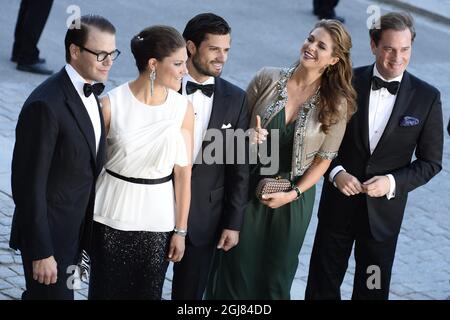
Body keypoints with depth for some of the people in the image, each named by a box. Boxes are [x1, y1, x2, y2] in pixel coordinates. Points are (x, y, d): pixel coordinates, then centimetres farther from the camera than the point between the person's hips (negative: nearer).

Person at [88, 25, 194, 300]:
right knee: (107, 291, 7)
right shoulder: (112, 104, -11)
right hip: (112, 216, -2)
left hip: (157, 219, 2)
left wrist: (181, 230, 1)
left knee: (148, 293, 8)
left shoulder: (183, 108, -4)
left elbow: (183, 173, -1)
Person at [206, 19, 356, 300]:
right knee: (236, 264, 6)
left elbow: (323, 159, -2)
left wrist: (293, 194, -10)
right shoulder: (268, 79, -7)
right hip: (249, 188, 0)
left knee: (276, 275, 13)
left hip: (293, 198, 0)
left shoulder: (337, 104, -9)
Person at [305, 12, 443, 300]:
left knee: (372, 289, 10)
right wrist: (336, 172, -15)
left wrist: (393, 182, -17)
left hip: (384, 209, 0)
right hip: (339, 202, 0)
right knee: (322, 285, 10)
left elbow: (431, 161, -2)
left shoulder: (427, 97, -7)